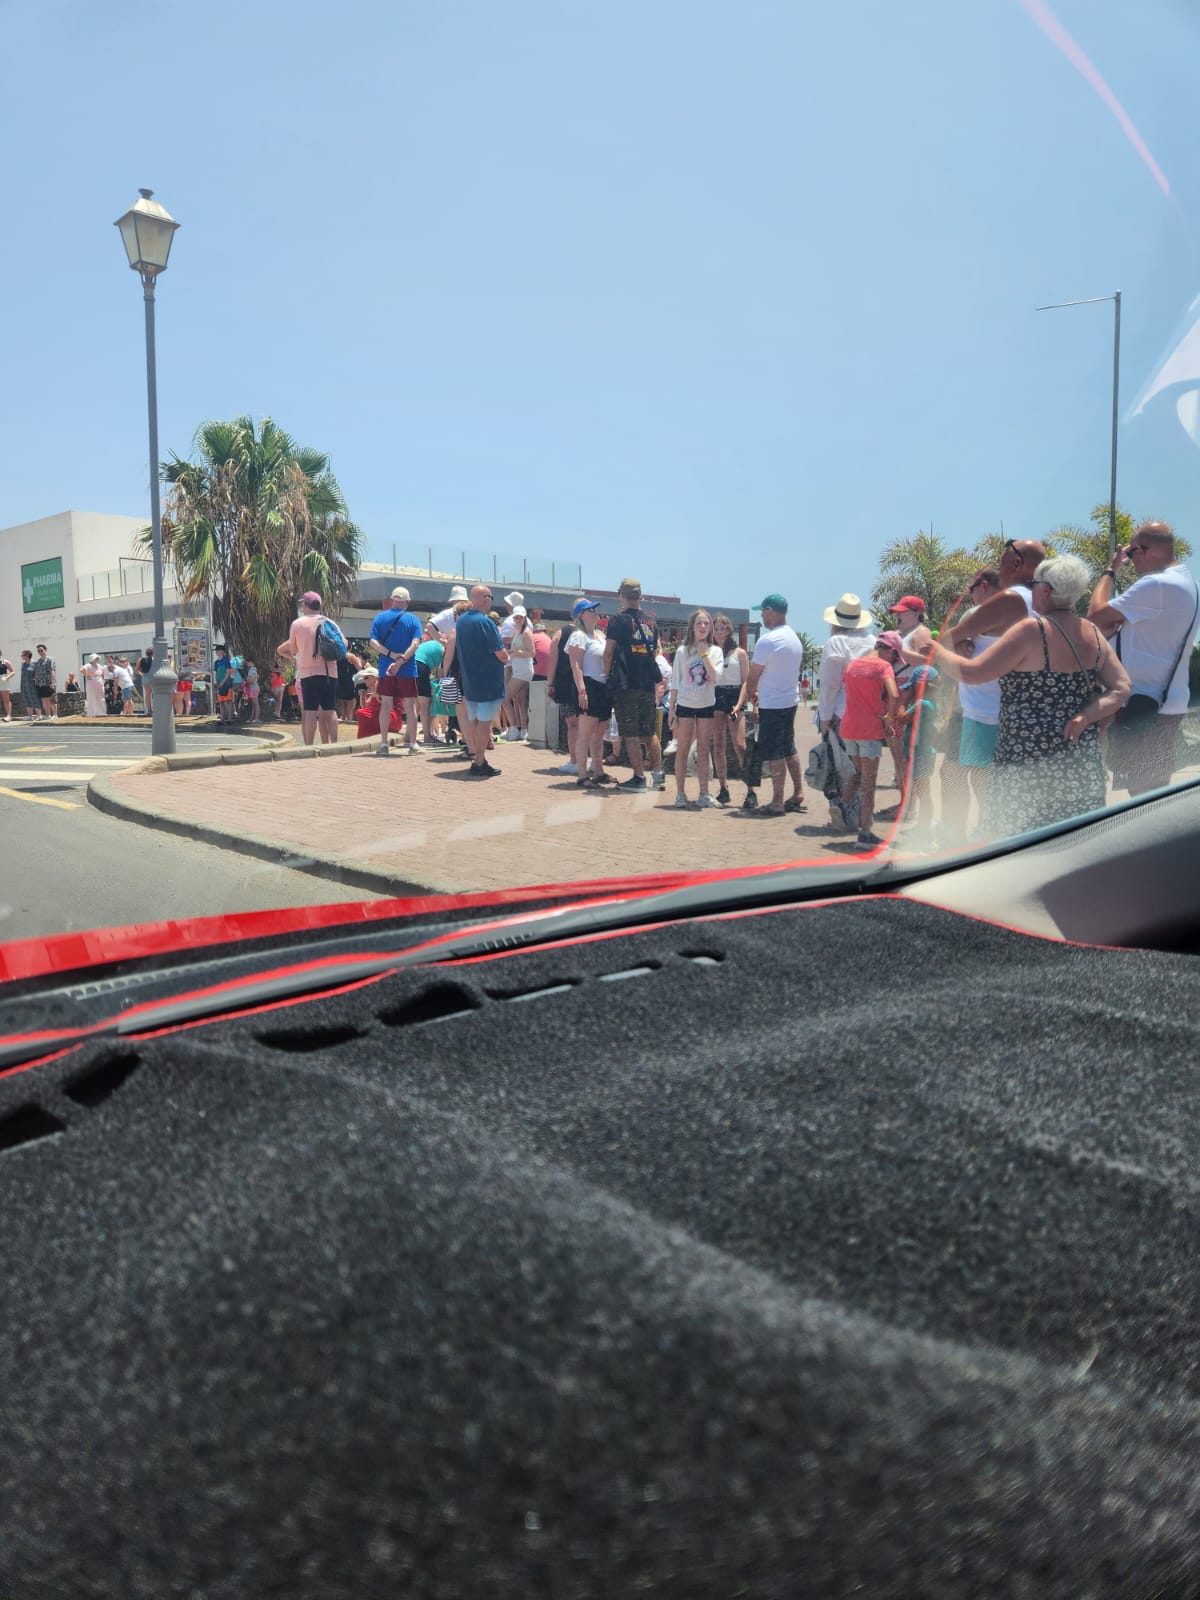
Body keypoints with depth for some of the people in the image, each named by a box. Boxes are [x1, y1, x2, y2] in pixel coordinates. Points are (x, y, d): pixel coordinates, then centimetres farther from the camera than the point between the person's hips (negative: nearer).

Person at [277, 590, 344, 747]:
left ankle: (309, 746, -6)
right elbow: (343, 644, 9)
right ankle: (333, 744, 6)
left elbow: (293, 649, 10)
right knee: (330, 711, 6)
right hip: (330, 672, 2)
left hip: (308, 672, -2)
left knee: (310, 711, -3)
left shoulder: (297, 624, 2)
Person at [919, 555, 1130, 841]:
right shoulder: (1093, 634, 8)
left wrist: (935, 651, 0)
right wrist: (1084, 717, -5)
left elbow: (971, 673, -15)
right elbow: (1121, 689, 5)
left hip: (1031, 765, -7)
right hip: (1082, 765, 7)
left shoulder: (1033, 630, -13)